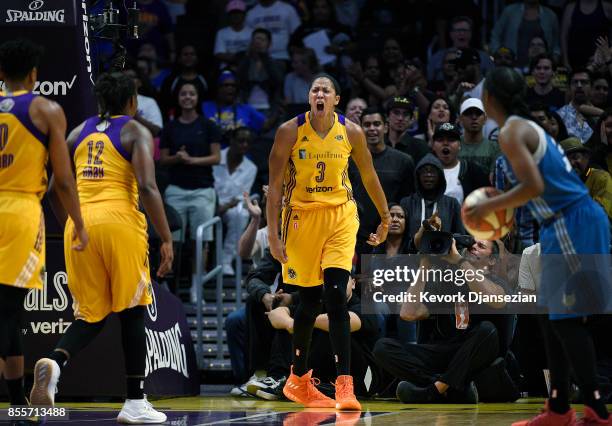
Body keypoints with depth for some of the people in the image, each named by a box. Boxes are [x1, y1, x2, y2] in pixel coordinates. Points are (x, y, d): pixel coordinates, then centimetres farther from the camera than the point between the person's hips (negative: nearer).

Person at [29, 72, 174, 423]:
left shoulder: (80, 131, 18)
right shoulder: (136, 132, 3)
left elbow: (55, 189, 16)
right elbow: (147, 187, -11)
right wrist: (167, 239, -8)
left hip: (80, 224, 4)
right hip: (120, 223, -4)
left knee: (91, 315, 12)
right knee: (132, 312, 7)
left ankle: (55, 362, -19)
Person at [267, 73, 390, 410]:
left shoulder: (351, 132, -4)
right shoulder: (290, 131, -9)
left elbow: (369, 176, 11)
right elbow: (275, 184, -6)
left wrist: (385, 218, 17)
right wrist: (273, 234, -10)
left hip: (340, 217, 0)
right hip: (302, 217, 0)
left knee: (335, 297, -14)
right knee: (309, 300, 8)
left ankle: (345, 385, -15)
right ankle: (298, 379, 28)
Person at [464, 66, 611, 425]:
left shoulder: (511, 132, -12)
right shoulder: (527, 127, 18)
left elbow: (534, 187, -22)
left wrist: (489, 207, -11)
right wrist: (501, 207, 21)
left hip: (572, 226, -10)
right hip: (564, 225, 10)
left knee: (567, 320, -8)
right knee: (554, 317, 13)